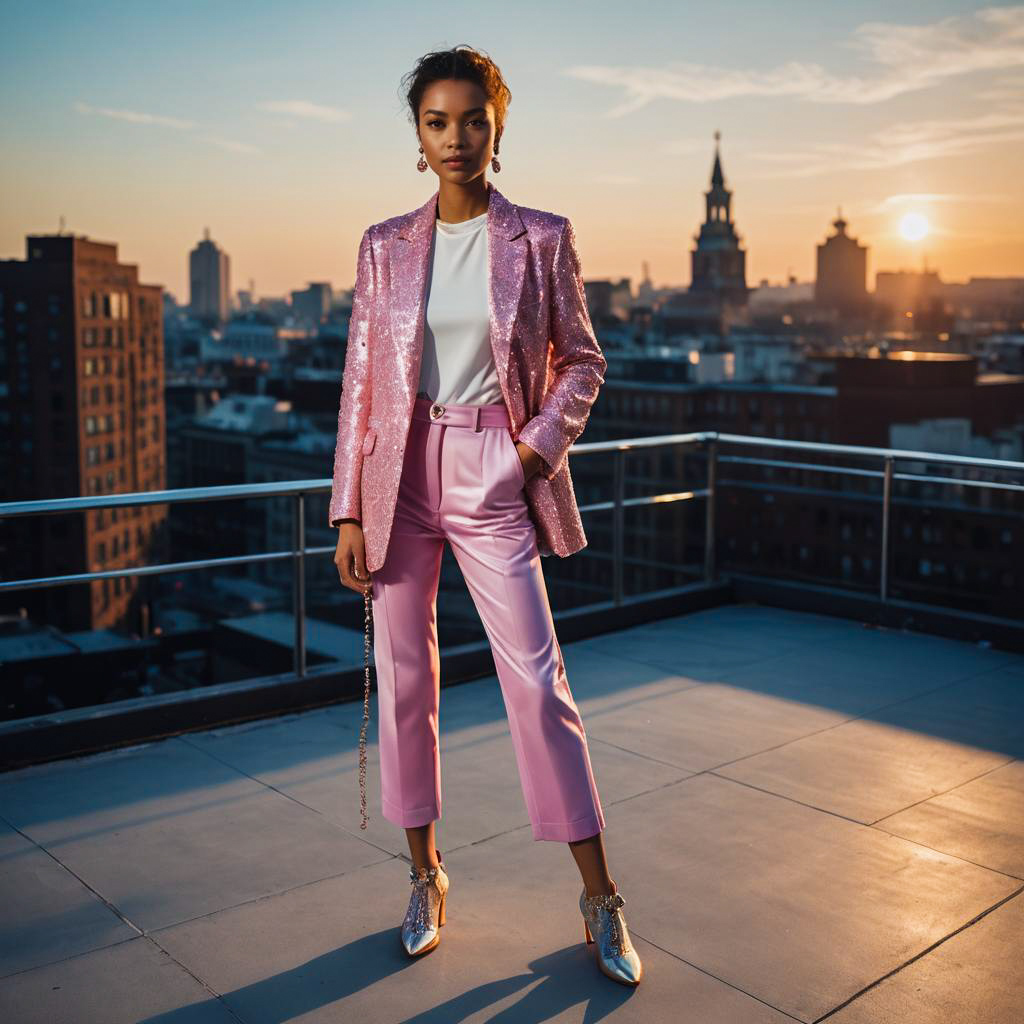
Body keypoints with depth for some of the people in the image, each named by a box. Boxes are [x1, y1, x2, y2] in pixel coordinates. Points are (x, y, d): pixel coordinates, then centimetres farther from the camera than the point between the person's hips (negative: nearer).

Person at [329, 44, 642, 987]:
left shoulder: (542, 238, 1)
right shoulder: (385, 247, 4)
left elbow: (582, 361, 7)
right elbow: (361, 381, 4)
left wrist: (540, 443, -10)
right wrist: (349, 512, 0)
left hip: (494, 478, -2)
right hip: (403, 473, 2)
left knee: (538, 680, -4)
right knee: (403, 677, 7)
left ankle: (599, 898, 11)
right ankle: (426, 875, 26)